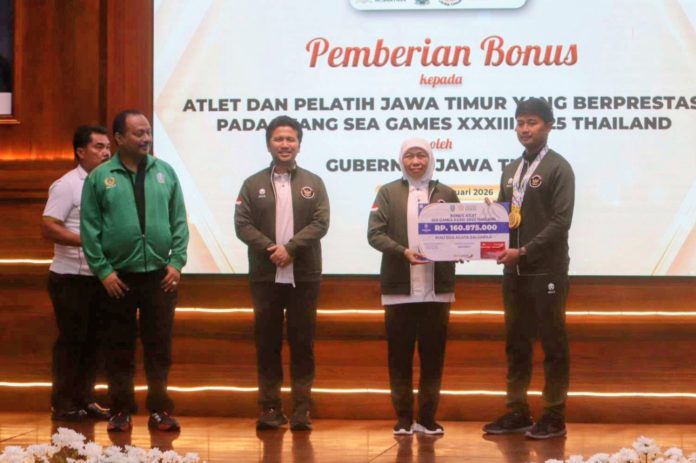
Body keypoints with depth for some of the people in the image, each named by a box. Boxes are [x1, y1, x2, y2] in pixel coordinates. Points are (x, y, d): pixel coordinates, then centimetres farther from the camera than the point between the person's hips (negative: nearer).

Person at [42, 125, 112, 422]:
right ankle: (63, 404, 9)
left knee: (93, 341, 11)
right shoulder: (67, 185, -10)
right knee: (70, 341, 0)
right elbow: (48, 229, -17)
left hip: (100, 276, 7)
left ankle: (85, 400, 21)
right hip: (71, 278, -6)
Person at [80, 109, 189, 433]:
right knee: (119, 349, 6)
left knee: (159, 347, 6)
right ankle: (121, 411, 15)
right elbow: (90, 229, -2)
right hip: (118, 276, -1)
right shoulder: (100, 178, -1)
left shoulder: (165, 172, 5)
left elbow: (179, 221, 5)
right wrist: (103, 270, -8)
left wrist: (177, 262, -3)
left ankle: (160, 410, 14)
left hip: (160, 275, 1)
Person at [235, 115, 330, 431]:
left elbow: (320, 223, -4)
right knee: (267, 343, 3)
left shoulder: (313, 183, 7)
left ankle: (302, 409, 5)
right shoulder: (253, 184, 8)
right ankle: (270, 408, 8)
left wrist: (290, 248, -17)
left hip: (304, 275, 0)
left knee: (302, 343, 1)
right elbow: (242, 225, -1)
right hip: (265, 275, 1)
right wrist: (270, 248, -16)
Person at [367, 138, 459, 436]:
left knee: (433, 356, 4)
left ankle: (427, 418, 12)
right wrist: (402, 251, -19)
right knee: (400, 356, 4)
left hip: (436, 288, 1)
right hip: (399, 288, -1)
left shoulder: (446, 194, 10)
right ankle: (404, 418, 11)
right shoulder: (388, 192, 5)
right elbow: (374, 233, -4)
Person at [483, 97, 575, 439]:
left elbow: (560, 221, -14)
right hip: (514, 270, 7)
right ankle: (517, 411, 17)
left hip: (546, 272, -7)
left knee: (552, 343, 1)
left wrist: (524, 252, -19)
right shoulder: (511, 170, 15)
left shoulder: (558, 168, -6)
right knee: (516, 343, 10)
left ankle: (554, 416, 6)